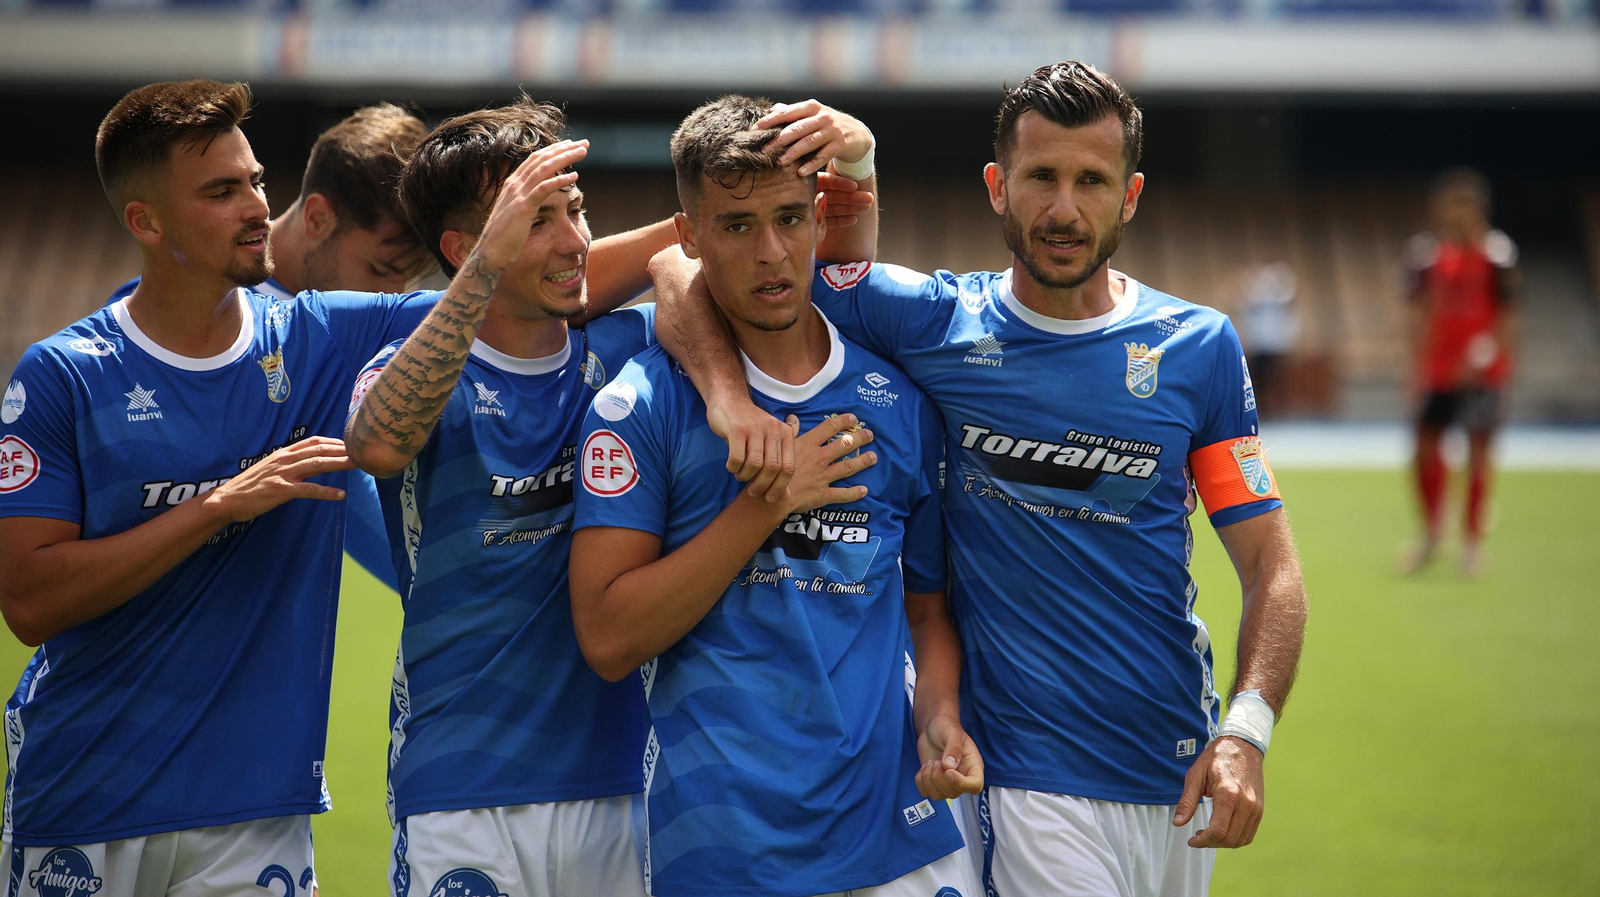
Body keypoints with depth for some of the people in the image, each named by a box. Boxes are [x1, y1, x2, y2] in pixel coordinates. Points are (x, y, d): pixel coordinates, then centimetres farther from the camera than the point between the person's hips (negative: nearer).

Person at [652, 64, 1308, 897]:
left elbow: (1271, 569, 4)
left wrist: (1247, 730, -12)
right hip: (1032, 786, -3)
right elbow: (684, 268, -2)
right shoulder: (931, 321, -2)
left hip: (1182, 778, 3)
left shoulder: (1200, 348, 3)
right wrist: (730, 393, -21)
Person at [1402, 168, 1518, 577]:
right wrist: (1420, 363, 2)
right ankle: (1432, 534, 19)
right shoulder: (1428, 252, 4)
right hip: (1439, 370, 4)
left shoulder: (1496, 253, -8)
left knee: (1478, 451, 0)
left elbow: (1507, 316, -7)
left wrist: (1483, 356, -19)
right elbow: (1421, 312, 9)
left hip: (1482, 372, -4)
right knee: (1425, 447, 1)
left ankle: (1473, 541, 11)